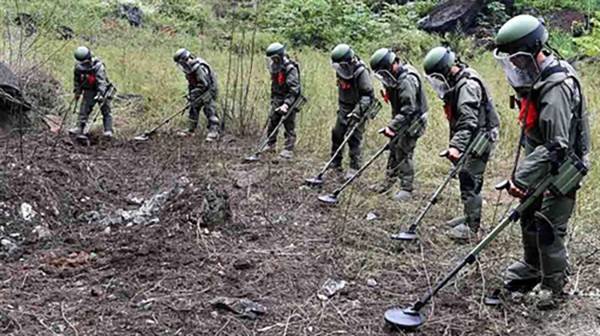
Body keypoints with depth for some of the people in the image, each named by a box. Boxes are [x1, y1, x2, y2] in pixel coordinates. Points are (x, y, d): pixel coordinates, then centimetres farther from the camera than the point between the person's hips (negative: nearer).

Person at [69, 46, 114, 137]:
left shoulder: (98, 66, -24)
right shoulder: (78, 67, -6)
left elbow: (101, 81, -33)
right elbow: (77, 79, 11)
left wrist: (100, 94, -43)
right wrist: (77, 92, 14)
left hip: (101, 90, -4)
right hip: (89, 91, 4)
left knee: (106, 111, -5)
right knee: (84, 110, -5)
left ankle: (108, 130, -4)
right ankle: (79, 128, -6)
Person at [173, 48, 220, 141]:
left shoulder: (198, 67, -28)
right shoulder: (189, 68, 2)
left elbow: (204, 84, -27)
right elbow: (191, 83, 13)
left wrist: (194, 94, -20)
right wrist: (190, 94, 6)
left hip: (209, 90, -10)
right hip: (200, 91, 10)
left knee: (209, 110, -14)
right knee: (193, 108, 11)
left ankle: (214, 132, -14)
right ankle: (190, 130, 19)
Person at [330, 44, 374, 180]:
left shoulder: (361, 72, -22)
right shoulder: (341, 70, 1)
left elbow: (368, 95, -21)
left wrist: (357, 111, -27)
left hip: (357, 109, -7)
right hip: (344, 108, 7)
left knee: (354, 138, -8)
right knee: (337, 134, 9)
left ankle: (355, 168, 1)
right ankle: (335, 163, 23)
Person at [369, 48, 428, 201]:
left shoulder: (407, 81, -27)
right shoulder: (395, 77, 3)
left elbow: (408, 110, -29)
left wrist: (392, 126, -31)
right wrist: (393, 124, 15)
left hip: (412, 121, -9)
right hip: (401, 119, 9)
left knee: (404, 154, -5)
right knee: (393, 150, 14)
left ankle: (406, 189, 5)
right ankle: (389, 181, 27)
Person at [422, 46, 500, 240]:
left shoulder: (468, 85, -21)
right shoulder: (456, 82, 11)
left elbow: (468, 122, -30)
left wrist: (456, 146, -37)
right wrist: (455, 144, 20)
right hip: (471, 139, 10)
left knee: (470, 180, -7)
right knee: (466, 178, 15)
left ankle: (472, 225, 0)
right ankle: (469, 216, 27)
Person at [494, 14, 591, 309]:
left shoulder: (556, 88, -27)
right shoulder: (537, 80, 3)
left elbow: (556, 146, -30)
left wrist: (523, 178, -34)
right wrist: (523, 173, 15)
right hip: (541, 166, 9)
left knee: (549, 230, -1)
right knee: (529, 221, 19)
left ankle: (553, 285, 18)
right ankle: (532, 268, 39)